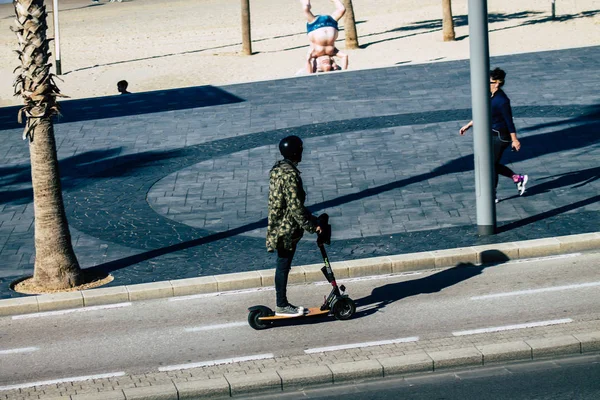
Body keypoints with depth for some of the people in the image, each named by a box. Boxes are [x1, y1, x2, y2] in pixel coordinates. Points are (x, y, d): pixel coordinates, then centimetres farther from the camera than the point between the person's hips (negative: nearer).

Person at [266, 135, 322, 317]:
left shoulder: (278, 168, 8)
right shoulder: (290, 175, -23)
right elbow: (295, 206, -22)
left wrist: (310, 218, 20)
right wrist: (311, 226, -14)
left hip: (279, 226, 9)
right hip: (287, 229, -9)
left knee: (283, 266, 16)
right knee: (283, 266, 0)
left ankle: (282, 304, 24)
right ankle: (282, 306, 9)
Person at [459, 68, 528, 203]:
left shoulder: (502, 100, -24)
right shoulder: (491, 96, 3)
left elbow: (509, 121, -20)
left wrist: (514, 140, -15)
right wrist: (468, 125, 17)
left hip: (500, 137, -9)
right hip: (493, 135, 9)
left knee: (491, 165, 2)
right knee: (493, 165, 16)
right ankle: (518, 178, 28)